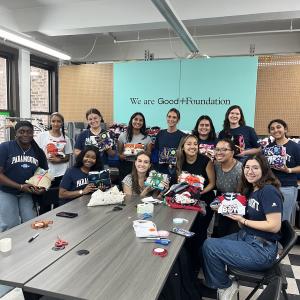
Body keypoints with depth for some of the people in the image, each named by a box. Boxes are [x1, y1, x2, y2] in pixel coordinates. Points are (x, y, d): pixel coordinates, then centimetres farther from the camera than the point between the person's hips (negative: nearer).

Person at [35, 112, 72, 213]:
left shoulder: (65, 138, 5)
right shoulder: (42, 136, 0)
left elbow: (68, 157, 7)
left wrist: (59, 160, -11)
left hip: (61, 174, 2)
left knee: (58, 202, 7)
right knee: (44, 203, 2)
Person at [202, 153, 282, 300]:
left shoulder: (269, 191, -19)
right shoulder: (251, 189, 8)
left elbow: (274, 226, -23)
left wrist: (243, 221, -17)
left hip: (262, 249, -9)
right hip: (245, 237, 9)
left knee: (209, 245, -14)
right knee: (208, 244, -2)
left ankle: (225, 286, 10)